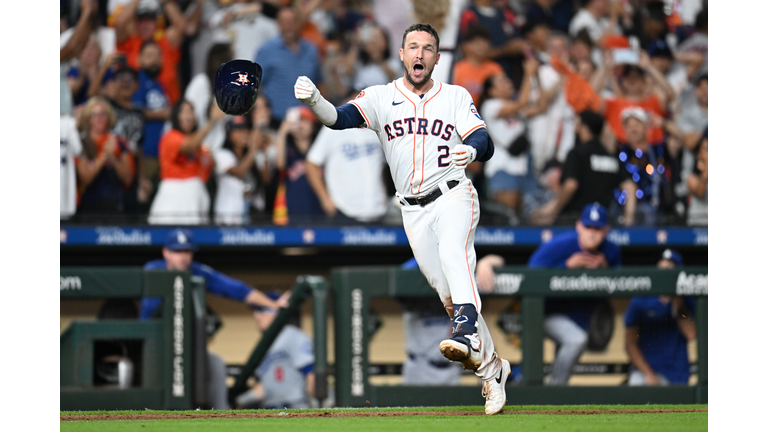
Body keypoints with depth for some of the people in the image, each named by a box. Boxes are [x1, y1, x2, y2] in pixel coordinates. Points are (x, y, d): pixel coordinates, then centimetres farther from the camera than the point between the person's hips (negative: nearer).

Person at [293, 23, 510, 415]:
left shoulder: (456, 97, 5)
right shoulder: (381, 98, 6)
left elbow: (485, 143, -6)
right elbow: (340, 118, -11)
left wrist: (470, 150, -31)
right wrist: (314, 100, -33)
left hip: (454, 195, -3)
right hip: (414, 211, 3)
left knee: (453, 253, -33)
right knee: (448, 292, 3)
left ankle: (468, 336, -50)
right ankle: (490, 367, 17)